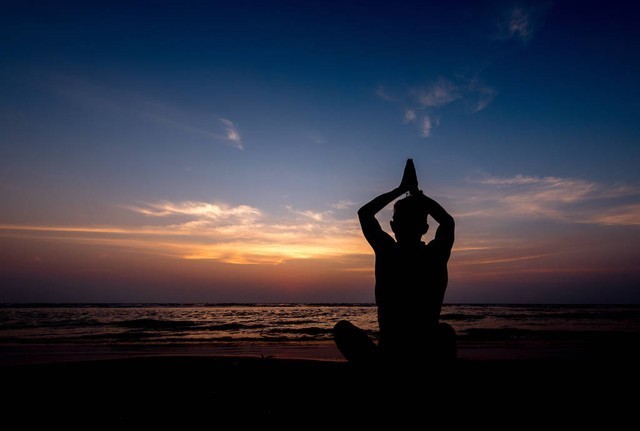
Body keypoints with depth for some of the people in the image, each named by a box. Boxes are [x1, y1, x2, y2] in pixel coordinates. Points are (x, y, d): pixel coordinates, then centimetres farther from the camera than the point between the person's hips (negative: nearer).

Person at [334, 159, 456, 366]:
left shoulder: (386, 252, -8)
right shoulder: (435, 256, -5)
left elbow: (364, 212, 12)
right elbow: (447, 220, 19)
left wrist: (401, 189, 17)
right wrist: (415, 192, 22)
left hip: (387, 356, -2)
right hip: (428, 356, 2)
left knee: (342, 327, 24)